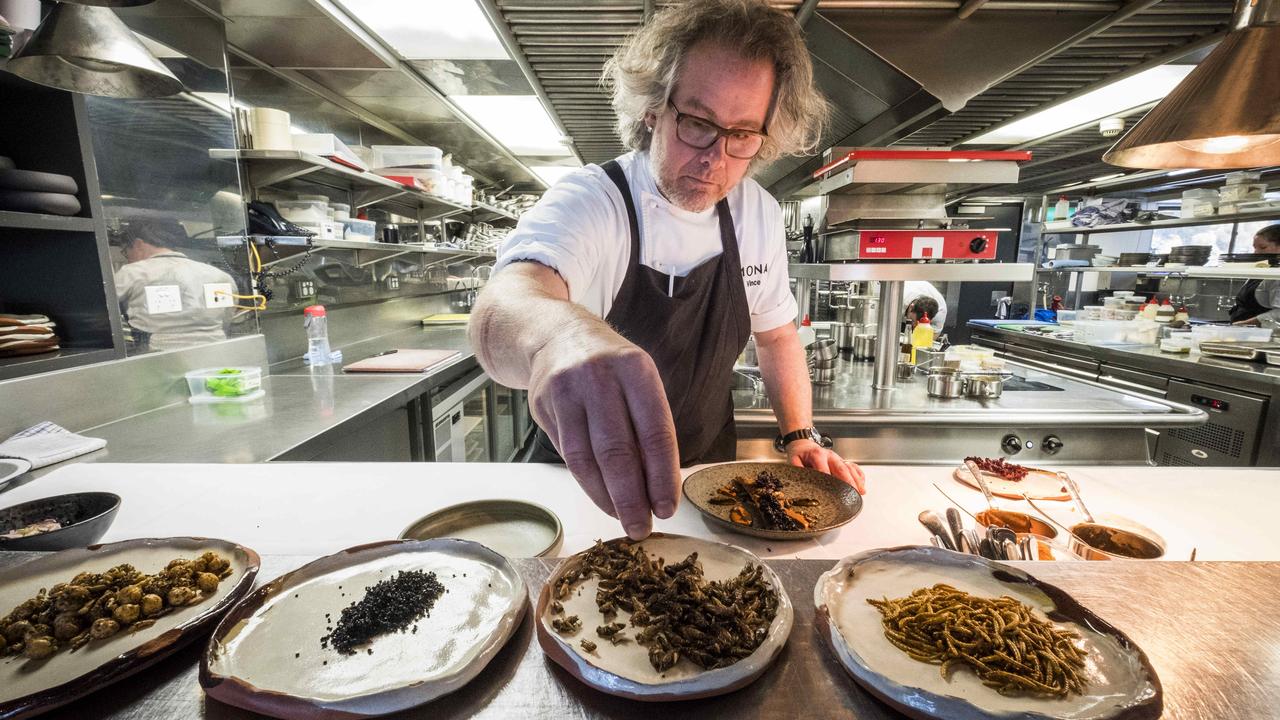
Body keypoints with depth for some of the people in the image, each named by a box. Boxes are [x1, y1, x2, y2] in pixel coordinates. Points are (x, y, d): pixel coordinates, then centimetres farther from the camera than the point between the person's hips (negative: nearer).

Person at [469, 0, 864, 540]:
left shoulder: (760, 215, -5)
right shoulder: (588, 202, -21)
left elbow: (776, 334, 7)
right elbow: (506, 300, -41)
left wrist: (801, 437, -4)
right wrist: (557, 332, -64)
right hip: (588, 485, -3)